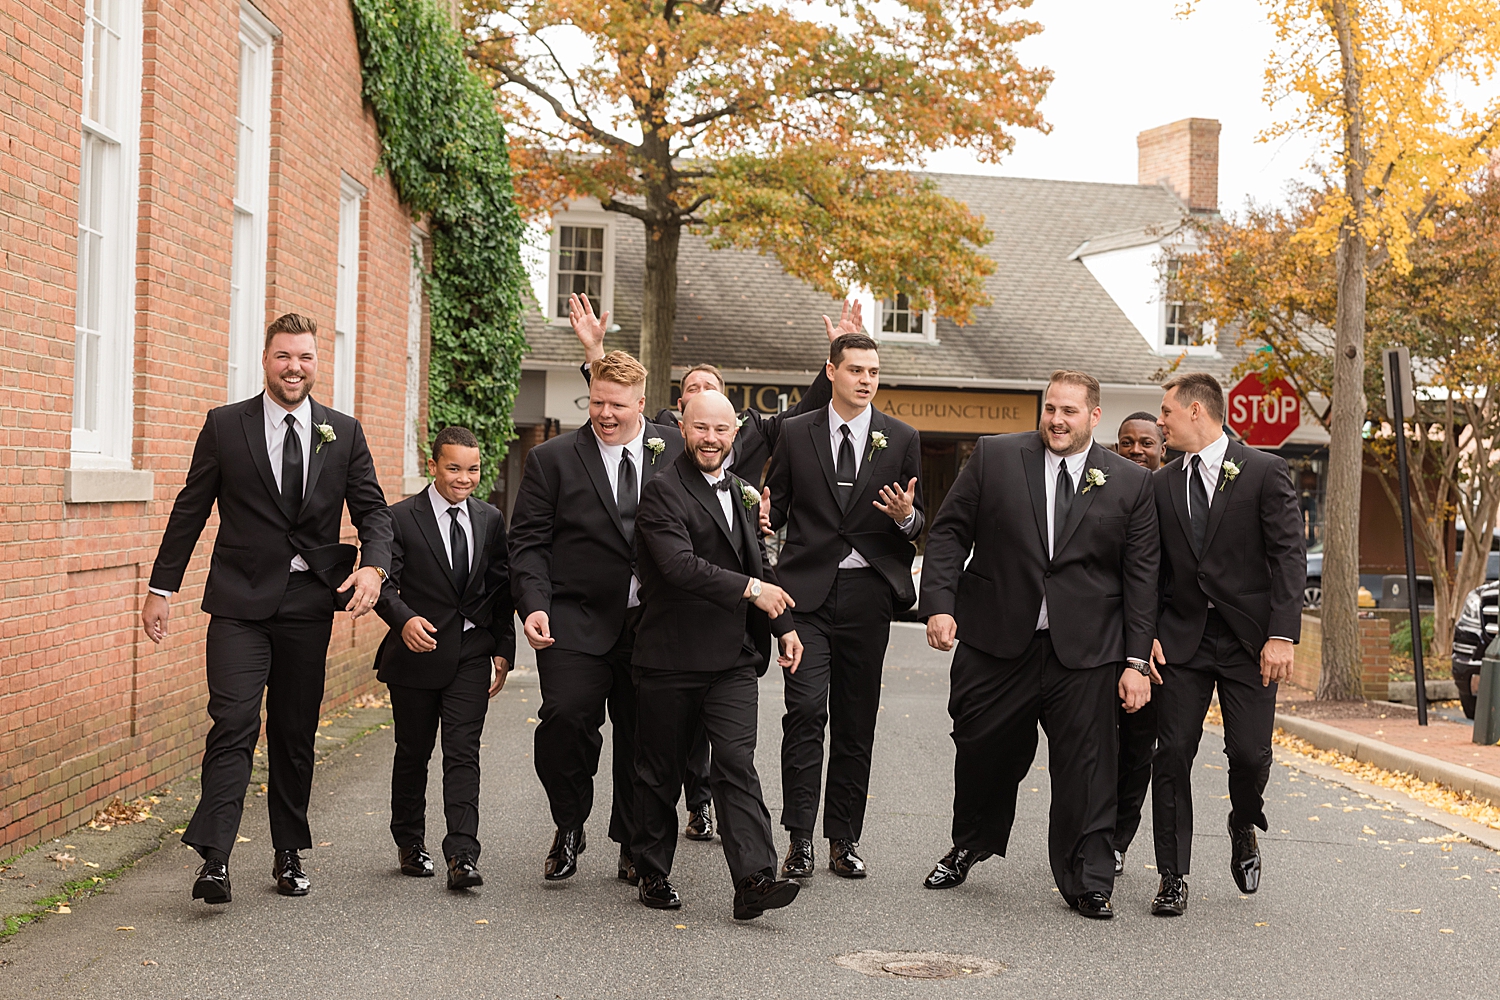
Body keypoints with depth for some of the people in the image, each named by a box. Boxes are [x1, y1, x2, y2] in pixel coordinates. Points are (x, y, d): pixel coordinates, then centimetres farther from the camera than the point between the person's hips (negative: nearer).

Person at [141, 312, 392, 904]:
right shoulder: (225, 426, 2)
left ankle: (289, 855, 21)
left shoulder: (343, 432, 7)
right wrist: (161, 588, 3)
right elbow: (190, 510, 6)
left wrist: (374, 566, -13)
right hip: (241, 600, -2)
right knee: (234, 723, -14)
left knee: (296, 733, 10)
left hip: (309, 601, 2)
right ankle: (214, 860, -15)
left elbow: (372, 509, 7)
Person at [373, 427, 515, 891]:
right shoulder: (401, 518, -5)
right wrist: (405, 620, -31)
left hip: (471, 656, 2)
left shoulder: (490, 520, 7)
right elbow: (385, 584, -12)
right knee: (412, 753, 11)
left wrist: (503, 651, 6)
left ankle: (462, 855, -11)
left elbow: (501, 589, 11)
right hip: (416, 653, -2)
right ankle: (410, 844, 27)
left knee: (463, 753, -6)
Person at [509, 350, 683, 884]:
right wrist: (534, 605, -14)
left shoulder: (676, 450, 7)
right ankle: (569, 829, 8)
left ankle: (634, 847, 25)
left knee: (644, 736, 7)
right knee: (565, 718, -16)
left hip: (653, 623, 2)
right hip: (577, 623, -2)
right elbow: (528, 541, 0)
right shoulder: (552, 459, 2)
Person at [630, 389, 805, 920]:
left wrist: (783, 625, 20)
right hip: (672, 657, -5)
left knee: (737, 764, -6)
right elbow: (679, 564, -23)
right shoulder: (662, 491, -9)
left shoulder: (739, 491, 15)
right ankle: (653, 873, 22)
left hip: (733, 658, 5)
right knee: (660, 771, 8)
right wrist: (749, 589, -23)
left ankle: (754, 880, -13)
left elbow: (760, 566, 26)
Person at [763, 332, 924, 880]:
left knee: (856, 720, 6)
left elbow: (917, 525, 11)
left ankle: (844, 839, 16)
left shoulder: (901, 438, 8)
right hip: (807, 589, -1)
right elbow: (774, 509, 10)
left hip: (868, 593, 1)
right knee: (806, 708, -12)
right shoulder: (796, 434, 6)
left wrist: (906, 517, -13)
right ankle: (799, 837, -6)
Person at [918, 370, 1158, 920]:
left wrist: (1136, 660, -2)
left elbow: (1141, 576, 3)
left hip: (1083, 651, 0)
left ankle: (1087, 882, 13)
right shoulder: (994, 457, 3)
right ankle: (969, 846, 37)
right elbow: (948, 532, 3)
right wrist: (940, 604, -10)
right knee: (984, 752, 12)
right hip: (997, 643, 1)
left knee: (1084, 767, 1)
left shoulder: (1131, 483, 4)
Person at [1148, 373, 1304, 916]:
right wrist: (1147, 632, 0)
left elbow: (1290, 557, -7)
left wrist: (1281, 634, -15)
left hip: (1249, 641, -3)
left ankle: (1244, 830, 30)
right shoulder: (1162, 484, 10)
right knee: (1172, 754, -2)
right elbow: (1151, 567, 12)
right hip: (1182, 640, 3)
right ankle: (1173, 878, 8)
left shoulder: (1265, 473, -2)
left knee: (1250, 752, -4)